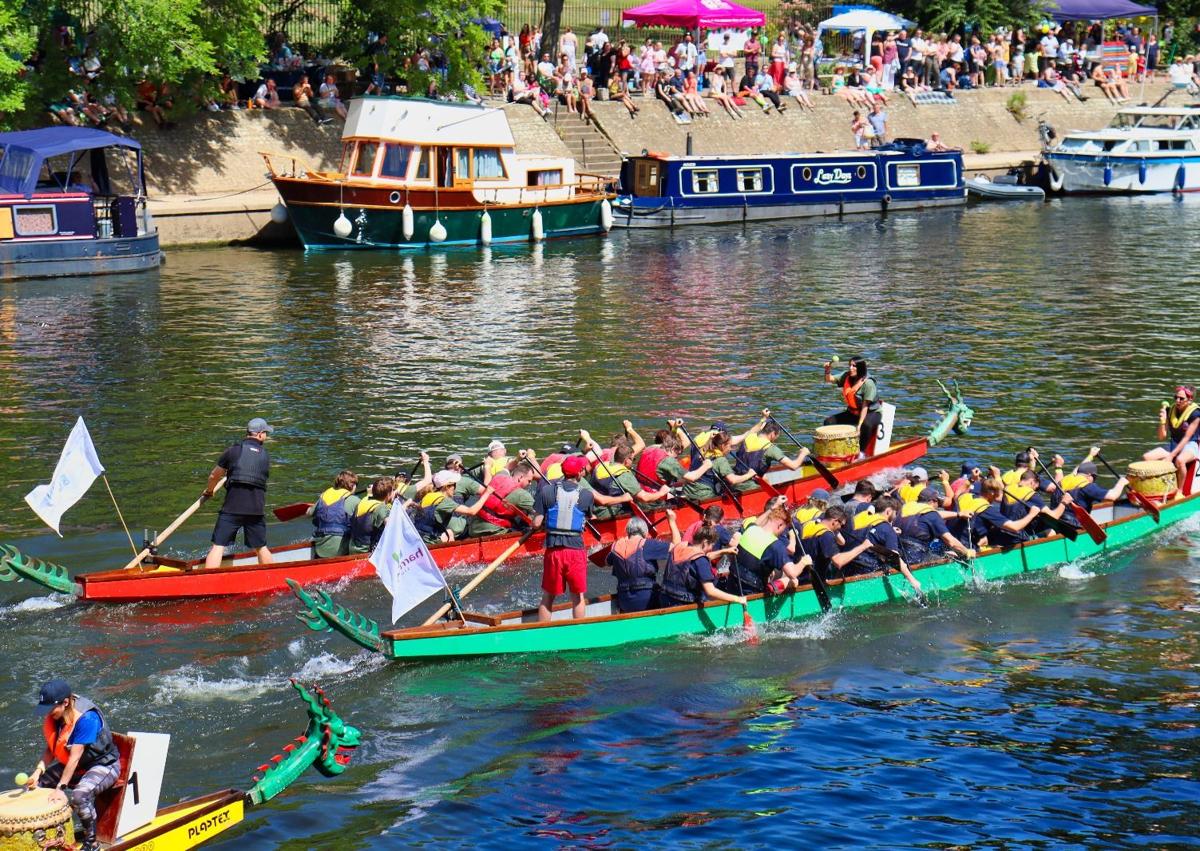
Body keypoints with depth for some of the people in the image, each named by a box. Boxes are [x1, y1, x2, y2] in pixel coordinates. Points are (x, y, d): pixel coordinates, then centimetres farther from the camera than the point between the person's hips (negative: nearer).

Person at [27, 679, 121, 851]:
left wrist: (60, 787, -32)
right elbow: (50, 749, 1)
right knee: (35, 784, 2)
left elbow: (75, 757, -31)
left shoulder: (86, 718, -31)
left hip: (103, 765, -9)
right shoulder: (54, 717, -6)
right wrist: (38, 771, -17)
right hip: (73, 766, 9)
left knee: (80, 794, -36)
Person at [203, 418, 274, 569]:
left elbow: (214, 476, 9)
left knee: (218, 546, -4)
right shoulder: (266, 456, 10)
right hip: (256, 508, 3)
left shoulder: (233, 451, 2)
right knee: (261, 548, 18)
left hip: (232, 507, -3)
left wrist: (209, 491, 31)